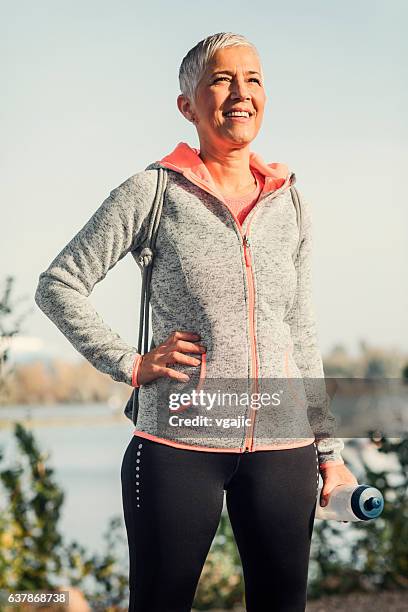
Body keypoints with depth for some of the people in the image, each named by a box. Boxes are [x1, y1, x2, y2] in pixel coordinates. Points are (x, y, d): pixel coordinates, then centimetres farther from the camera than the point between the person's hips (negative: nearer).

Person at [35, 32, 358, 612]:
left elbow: (302, 335, 15)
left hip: (281, 445, 4)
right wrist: (128, 363, -8)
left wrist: (329, 447, 12)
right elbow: (58, 285, 0)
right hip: (178, 444, -4)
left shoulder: (290, 206, 11)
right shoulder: (153, 192, -1)